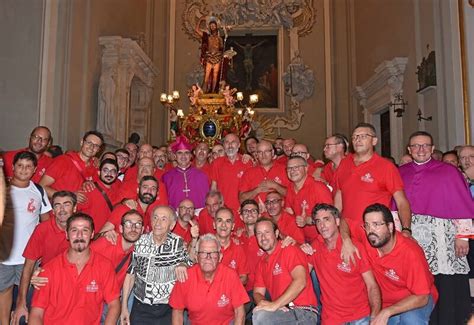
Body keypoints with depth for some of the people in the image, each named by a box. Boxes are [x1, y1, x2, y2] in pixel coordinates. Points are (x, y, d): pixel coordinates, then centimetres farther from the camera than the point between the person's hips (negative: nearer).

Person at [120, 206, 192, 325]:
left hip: (167, 310, -1)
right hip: (140, 308, 2)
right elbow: (131, 273, 4)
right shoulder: (141, 241, -3)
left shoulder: (178, 244, -9)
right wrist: (124, 307, 4)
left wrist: (183, 264, -27)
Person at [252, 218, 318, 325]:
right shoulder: (262, 263, 15)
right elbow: (257, 293, 13)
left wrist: (275, 304, -26)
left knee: (260, 315, -29)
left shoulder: (290, 250, -6)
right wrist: (263, 302, -11)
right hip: (282, 311, 7)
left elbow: (300, 282, -21)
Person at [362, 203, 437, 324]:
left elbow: (422, 297, -24)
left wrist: (387, 312, -33)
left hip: (417, 300, -4)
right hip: (385, 302, 5)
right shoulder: (366, 240, -18)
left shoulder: (410, 252, -28)